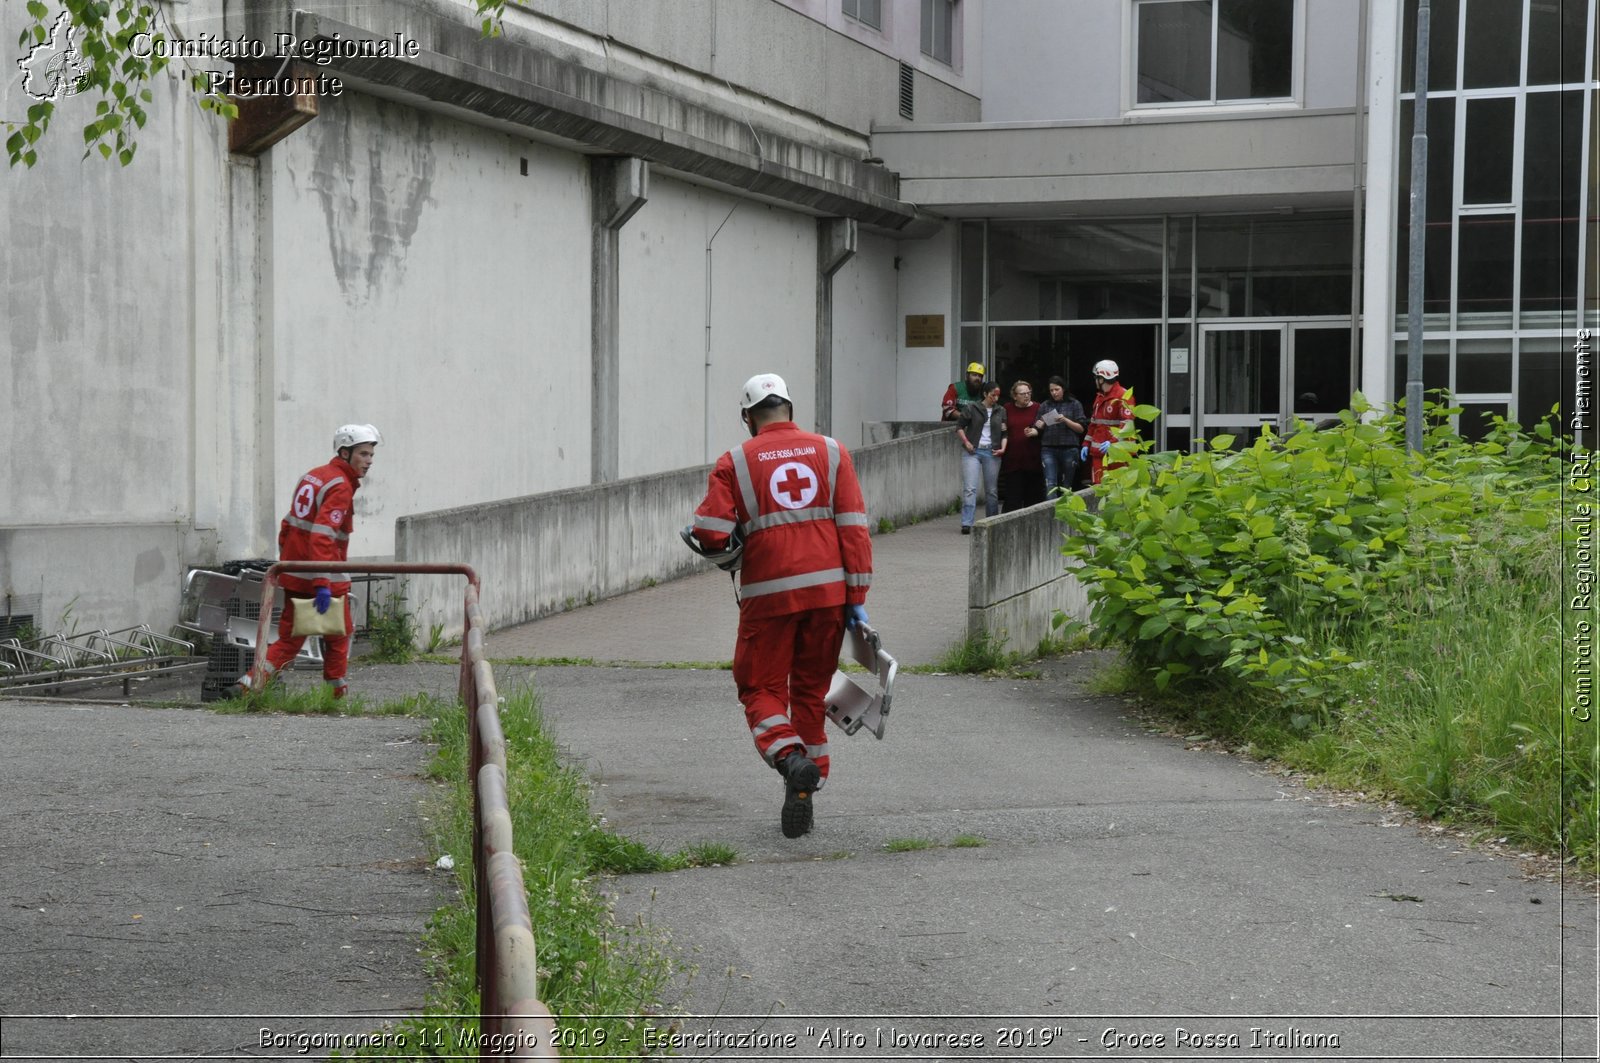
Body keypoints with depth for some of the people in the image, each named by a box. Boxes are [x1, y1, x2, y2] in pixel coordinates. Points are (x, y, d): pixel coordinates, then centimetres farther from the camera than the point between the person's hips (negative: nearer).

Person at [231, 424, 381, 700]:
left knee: (290, 639, 10)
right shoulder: (340, 487, -14)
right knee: (338, 638, 9)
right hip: (321, 577, -8)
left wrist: (285, 562, 23)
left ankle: (251, 680, -4)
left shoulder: (312, 476, 14)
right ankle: (339, 695, 16)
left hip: (293, 575, 8)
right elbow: (323, 537, -25)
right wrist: (323, 584, -30)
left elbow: (288, 525, 18)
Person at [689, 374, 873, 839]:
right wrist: (857, 597, 4)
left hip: (769, 592, -3)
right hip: (827, 590, 3)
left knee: (761, 687, 7)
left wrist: (698, 533, 15)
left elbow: (710, 533, -9)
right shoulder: (831, 452, 7)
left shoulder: (735, 462, 0)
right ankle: (807, 782, 17)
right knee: (811, 689, 15)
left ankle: (791, 757, -19)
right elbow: (853, 528, 2)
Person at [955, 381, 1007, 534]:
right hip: (973, 451, -3)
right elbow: (959, 427, 5)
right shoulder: (971, 408, 1)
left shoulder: (1001, 412, 11)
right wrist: (966, 442, -8)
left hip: (992, 452, 3)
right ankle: (966, 524, -15)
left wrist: (1003, 448, -1)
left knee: (992, 490, 7)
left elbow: (1004, 433, 14)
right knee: (969, 488, -11)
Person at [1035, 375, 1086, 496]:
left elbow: (1081, 428, 3)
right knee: (1050, 485, -11)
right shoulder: (1044, 406, 13)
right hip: (1049, 449, 1)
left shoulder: (1075, 404, 7)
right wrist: (1039, 426, -7)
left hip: (1069, 449, -1)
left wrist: (1065, 420, -12)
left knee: (1066, 486, 2)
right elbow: (1037, 428, 16)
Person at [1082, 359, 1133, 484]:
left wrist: (1113, 442, -29)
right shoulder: (1100, 397, 21)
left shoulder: (1123, 396, -10)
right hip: (1098, 452, 9)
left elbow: (1127, 425, -19)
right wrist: (1087, 445, 19)